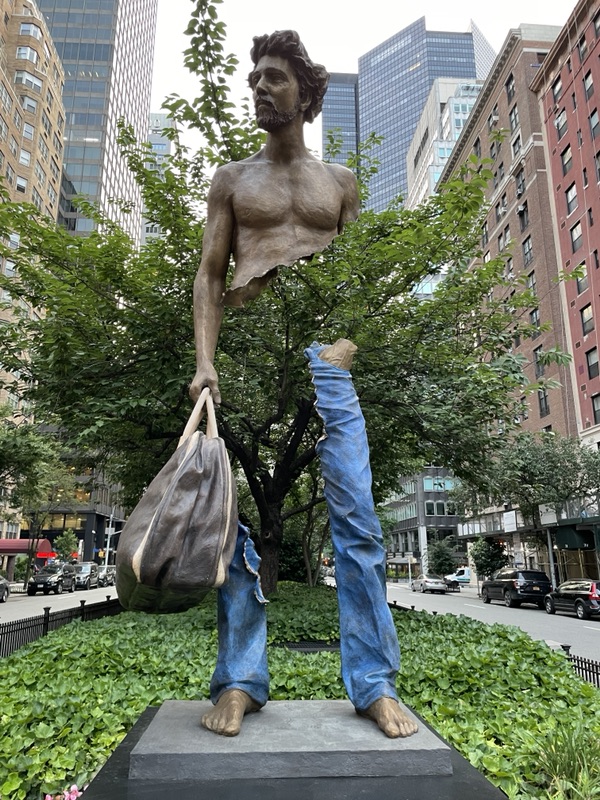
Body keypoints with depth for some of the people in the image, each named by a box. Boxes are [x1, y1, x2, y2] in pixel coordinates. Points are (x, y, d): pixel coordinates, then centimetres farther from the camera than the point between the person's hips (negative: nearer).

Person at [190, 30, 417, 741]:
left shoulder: (340, 182, 20)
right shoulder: (231, 179, 18)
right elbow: (209, 275, 8)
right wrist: (205, 361, -8)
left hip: (326, 356, 0)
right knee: (240, 520, -3)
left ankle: (374, 684, 5)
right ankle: (240, 680, 10)